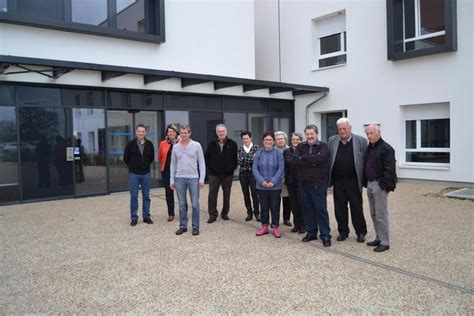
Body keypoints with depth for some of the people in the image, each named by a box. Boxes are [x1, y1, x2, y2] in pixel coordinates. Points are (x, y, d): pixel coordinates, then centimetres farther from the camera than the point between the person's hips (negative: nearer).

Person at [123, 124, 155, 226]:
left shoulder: (149, 144, 2)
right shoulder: (130, 144, -4)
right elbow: (125, 158, 4)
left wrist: (145, 165, 12)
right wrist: (132, 167, 9)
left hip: (146, 173, 2)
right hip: (133, 174, -2)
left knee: (146, 196, 8)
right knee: (134, 196, 3)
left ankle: (146, 217, 18)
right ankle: (134, 218, 12)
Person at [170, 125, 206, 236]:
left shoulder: (196, 145, 0)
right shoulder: (175, 147, 7)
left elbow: (202, 163, -1)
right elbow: (173, 164, 11)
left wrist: (202, 178, -7)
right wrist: (172, 180, 7)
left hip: (193, 178, -2)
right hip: (179, 179, 2)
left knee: (195, 204, 2)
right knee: (182, 204, 9)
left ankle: (195, 227, 12)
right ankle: (183, 226, 19)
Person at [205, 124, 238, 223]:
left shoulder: (232, 144, 1)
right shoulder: (212, 144, 4)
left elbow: (236, 157, 5)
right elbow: (206, 157, 10)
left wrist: (232, 167, -2)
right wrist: (210, 167, 2)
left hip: (228, 174, 0)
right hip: (214, 174, 0)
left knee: (227, 195, 9)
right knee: (212, 194, -2)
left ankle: (225, 213, 23)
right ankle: (212, 214, 6)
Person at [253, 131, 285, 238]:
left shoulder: (278, 153, -5)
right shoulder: (259, 153, 1)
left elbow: (281, 169, -8)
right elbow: (254, 168, -1)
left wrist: (273, 182, -15)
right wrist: (261, 181, -12)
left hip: (275, 186, -2)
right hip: (261, 186, 2)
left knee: (274, 207, 5)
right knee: (263, 207, 11)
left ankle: (275, 227, 18)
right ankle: (264, 226, 24)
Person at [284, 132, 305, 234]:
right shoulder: (287, 151, 8)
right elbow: (284, 165, 9)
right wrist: (286, 177, 2)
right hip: (290, 181, 4)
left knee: (301, 203, 1)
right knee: (293, 204, 11)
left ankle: (302, 225, 13)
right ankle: (296, 224, 23)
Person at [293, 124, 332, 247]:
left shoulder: (323, 146, -2)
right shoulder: (300, 146, 7)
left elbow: (320, 158, -22)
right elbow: (296, 161, -9)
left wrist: (303, 157, -12)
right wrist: (312, 162, -15)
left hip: (319, 183, -4)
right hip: (304, 183, 4)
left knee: (321, 209, 0)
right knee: (307, 208, 11)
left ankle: (325, 235, 8)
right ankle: (311, 232, 23)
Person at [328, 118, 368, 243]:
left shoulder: (361, 141, -1)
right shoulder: (331, 141, 6)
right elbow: (327, 160, 6)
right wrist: (328, 179, 0)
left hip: (353, 181, -2)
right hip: (338, 181, 3)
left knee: (357, 208, 5)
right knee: (340, 208, 9)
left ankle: (361, 232, 19)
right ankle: (343, 231, 22)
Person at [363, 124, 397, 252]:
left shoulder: (386, 148, -12)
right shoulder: (369, 148, 15)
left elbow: (389, 170, -17)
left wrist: (385, 185, -19)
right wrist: (365, 183, 15)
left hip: (379, 185, -9)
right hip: (370, 184, 9)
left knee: (381, 215, -5)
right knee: (374, 214, 14)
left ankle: (385, 242, 3)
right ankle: (379, 238, 25)